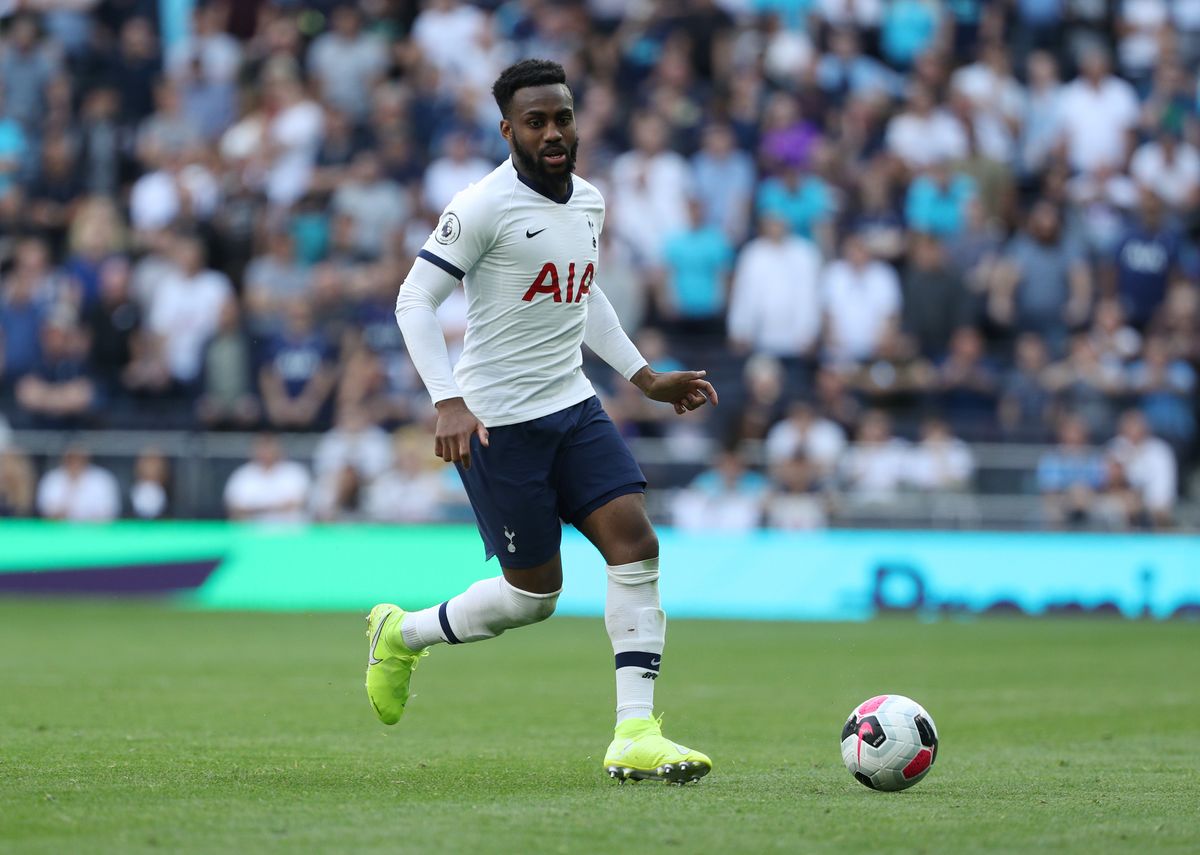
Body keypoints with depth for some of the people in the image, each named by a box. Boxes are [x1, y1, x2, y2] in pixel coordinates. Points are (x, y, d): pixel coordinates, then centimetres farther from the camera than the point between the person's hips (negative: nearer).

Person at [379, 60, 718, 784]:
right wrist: (449, 403, -25)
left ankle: (635, 736, -11)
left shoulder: (589, 201, 10)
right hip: (496, 421, -7)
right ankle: (402, 633, 27)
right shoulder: (485, 206, -14)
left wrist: (646, 378, 20)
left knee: (637, 546, -10)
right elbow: (416, 302, -14)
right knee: (535, 595, -1)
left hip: (573, 407, 7)